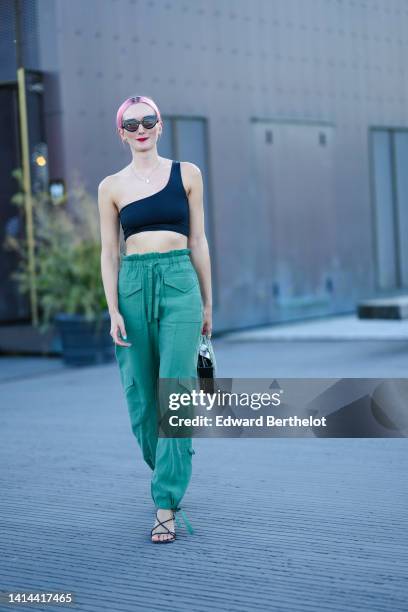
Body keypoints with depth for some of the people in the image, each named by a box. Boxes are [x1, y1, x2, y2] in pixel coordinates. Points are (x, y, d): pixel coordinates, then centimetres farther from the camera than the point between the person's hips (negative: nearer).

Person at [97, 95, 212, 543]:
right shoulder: (111, 187, 8)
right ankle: (168, 475, 33)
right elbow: (109, 253, 7)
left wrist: (207, 302, 9)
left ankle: (166, 507, -6)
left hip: (180, 284, -1)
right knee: (141, 398, 6)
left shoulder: (186, 174, 7)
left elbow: (197, 241, 9)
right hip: (133, 286, 2)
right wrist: (113, 311, -3)